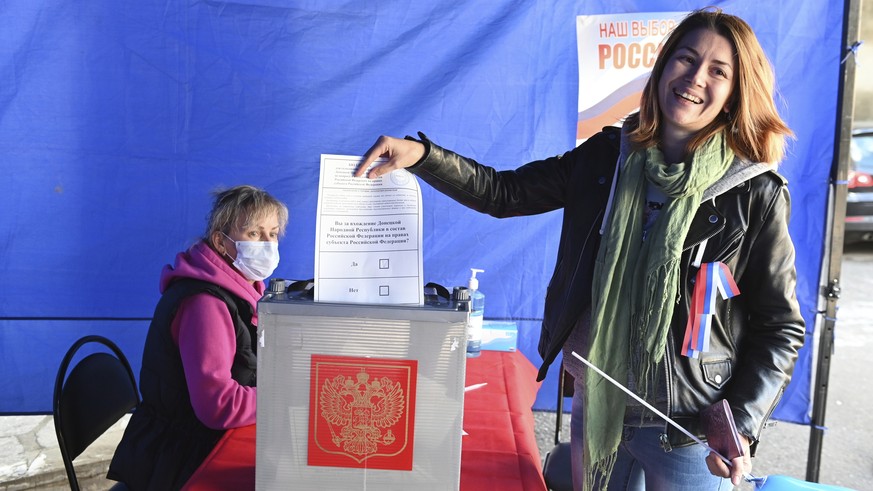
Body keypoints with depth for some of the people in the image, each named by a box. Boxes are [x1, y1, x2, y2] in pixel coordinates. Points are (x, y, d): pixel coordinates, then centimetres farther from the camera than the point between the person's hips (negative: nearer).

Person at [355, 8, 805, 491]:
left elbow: (780, 327, -6)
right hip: (596, 407, 4)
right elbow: (502, 193, -1)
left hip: (684, 431, -3)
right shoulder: (608, 157, -2)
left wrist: (741, 423, -15)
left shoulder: (755, 194, -11)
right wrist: (422, 155, -14)